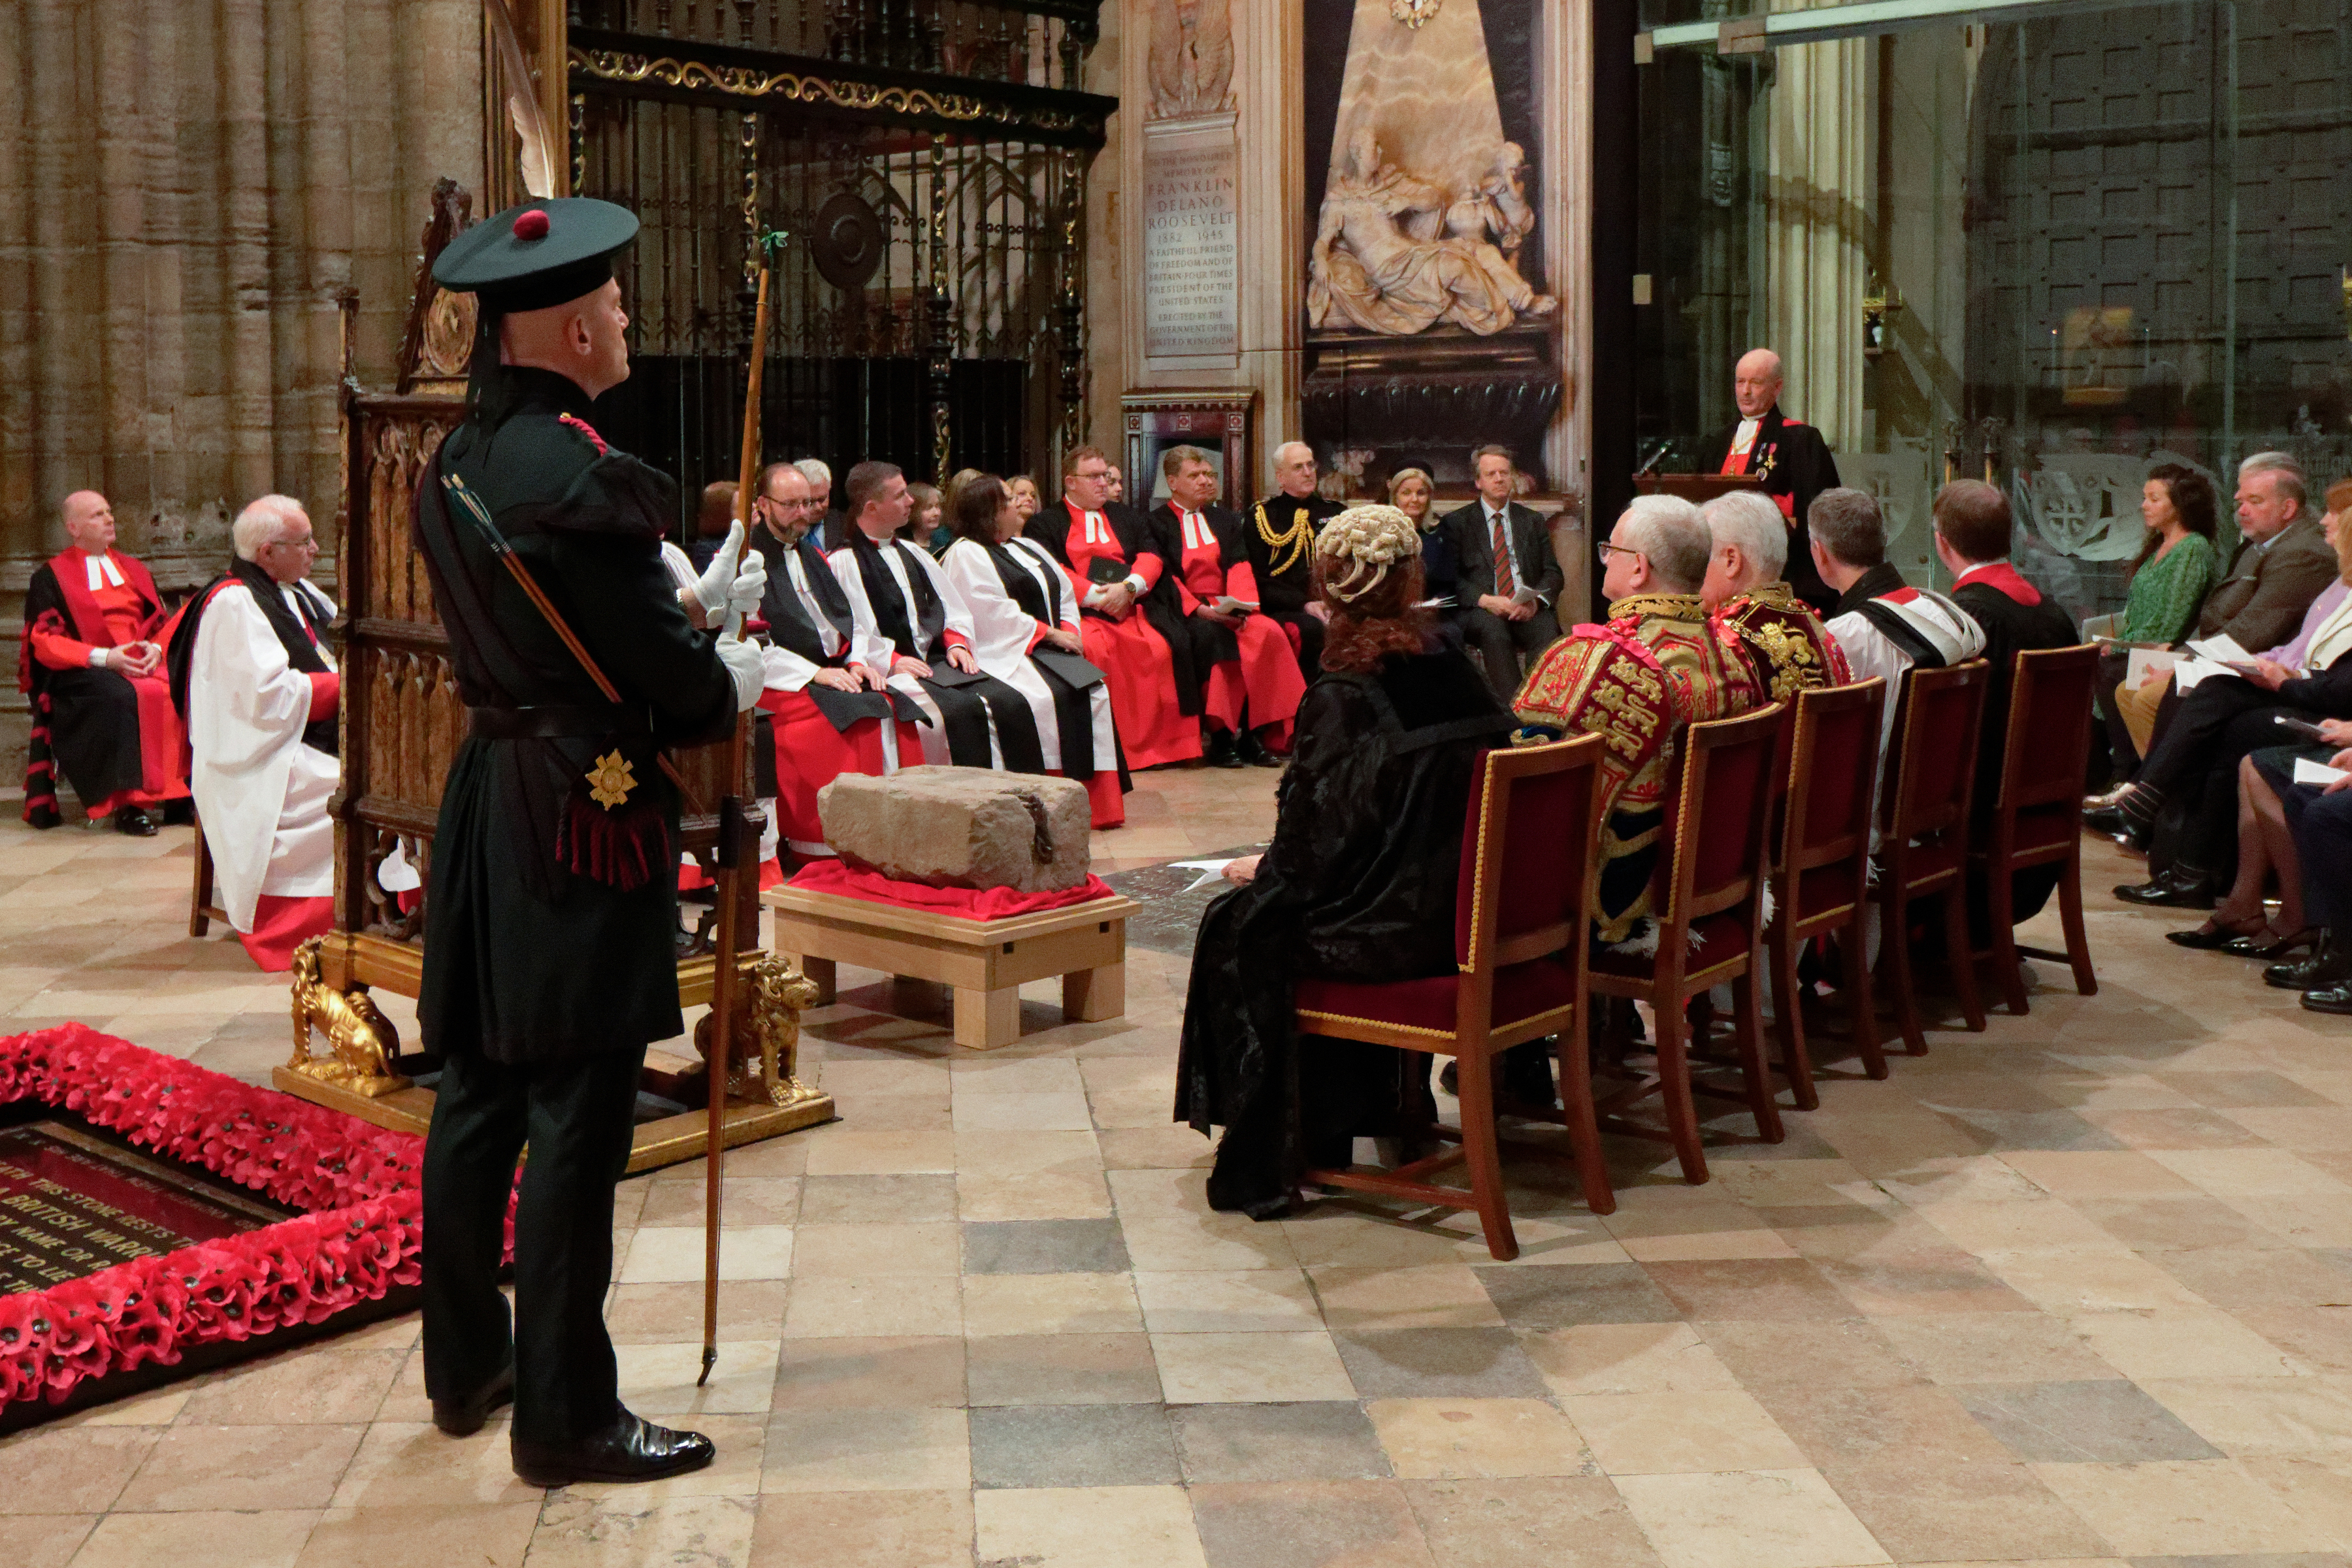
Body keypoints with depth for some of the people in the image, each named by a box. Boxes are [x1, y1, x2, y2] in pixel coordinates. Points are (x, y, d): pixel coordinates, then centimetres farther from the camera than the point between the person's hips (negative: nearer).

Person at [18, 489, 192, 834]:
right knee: (123, 696, -38)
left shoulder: (133, 570, 21)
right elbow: (45, 641, -4)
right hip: (81, 672, -5)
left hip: (141, 663, 5)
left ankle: (178, 797, -23)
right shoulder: (49, 578, 5)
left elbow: (161, 623, 18)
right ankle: (127, 804, -36)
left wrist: (156, 648, -7)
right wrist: (103, 657, -18)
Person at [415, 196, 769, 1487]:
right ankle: (566, 1418, 8)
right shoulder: (582, 474, -19)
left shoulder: (455, 465, 9)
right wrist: (734, 684, 5)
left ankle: (465, 1364, 30)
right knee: (575, 1119, -1)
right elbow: (673, 672, -18)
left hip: (483, 800, 9)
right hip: (585, 816, -9)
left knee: (479, 1096, 16)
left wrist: (698, 662, 12)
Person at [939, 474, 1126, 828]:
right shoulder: (965, 554, -3)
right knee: (1046, 696, -33)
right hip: (1001, 653, -8)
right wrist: (1049, 633, -13)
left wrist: (1069, 631, 0)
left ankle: (1099, 797, -18)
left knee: (1095, 690, -16)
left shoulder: (1028, 548, 24)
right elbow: (993, 613, -13)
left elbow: (1066, 595, 21)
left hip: (1049, 649, 8)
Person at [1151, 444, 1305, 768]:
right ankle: (1220, 737, -33)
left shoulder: (1225, 520, 24)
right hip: (1184, 613, -4)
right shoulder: (1158, 522, 8)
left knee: (1268, 632, -26)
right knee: (1211, 636, -37)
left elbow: (1239, 567, 8)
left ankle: (1257, 734, -26)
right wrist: (1199, 609, -19)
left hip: (1226, 610, 4)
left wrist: (1240, 606, -12)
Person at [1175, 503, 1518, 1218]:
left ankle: (1264, 1162, 20)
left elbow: (1315, 850, -18)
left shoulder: (1341, 697, -20)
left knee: (1239, 927, 14)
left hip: (1396, 929, -7)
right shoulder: (1456, 670, 0)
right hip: (1468, 914, 7)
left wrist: (1263, 868, 4)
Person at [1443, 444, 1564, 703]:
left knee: (1548, 627, -32)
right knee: (1493, 627, -37)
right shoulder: (1456, 522, 14)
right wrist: (1485, 600, -16)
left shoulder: (1533, 520, 22)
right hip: (1478, 612, -2)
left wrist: (1536, 601, -9)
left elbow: (1553, 573, 15)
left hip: (1528, 613, 2)